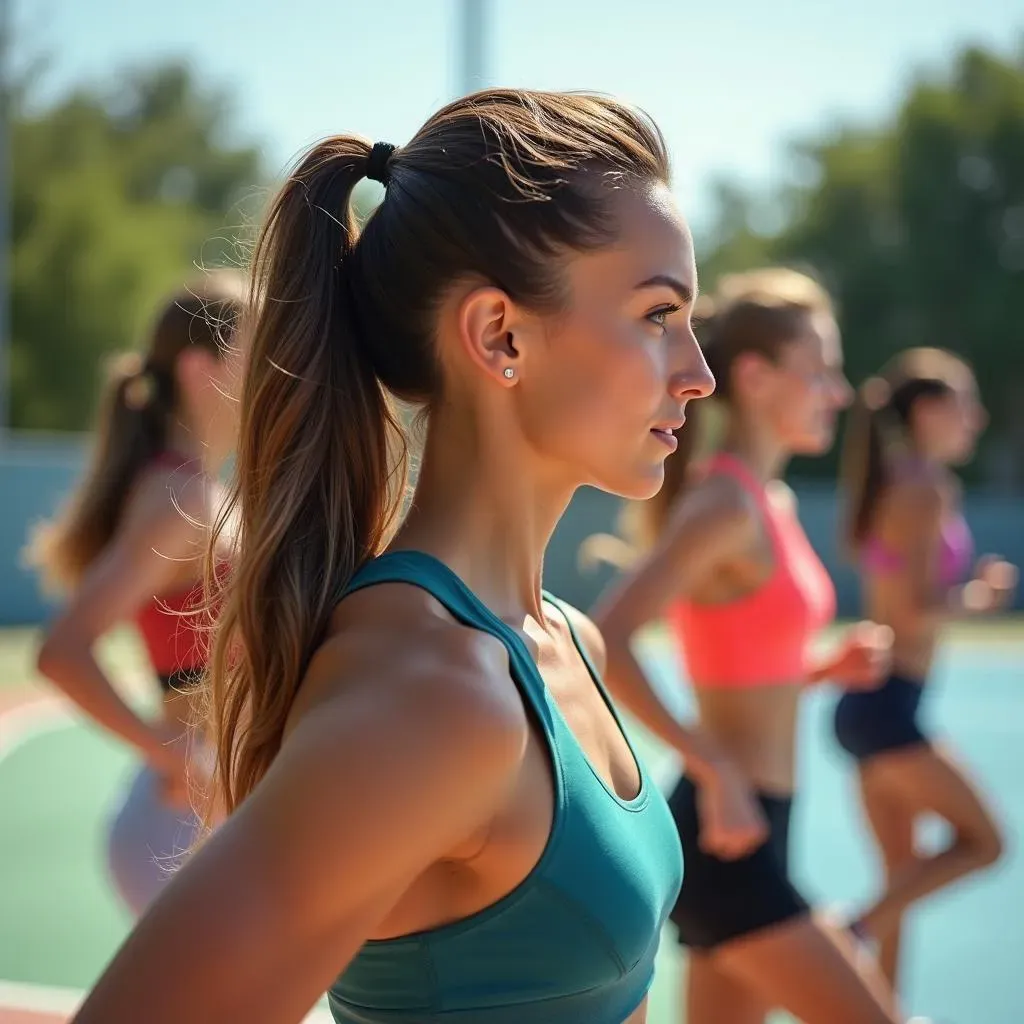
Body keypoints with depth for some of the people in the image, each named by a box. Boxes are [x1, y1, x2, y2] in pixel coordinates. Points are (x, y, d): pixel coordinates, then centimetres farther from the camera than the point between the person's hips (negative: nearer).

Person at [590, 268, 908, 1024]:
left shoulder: (771, 501, 12)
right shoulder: (725, 503, -16)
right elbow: (605, 643, -28)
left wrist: (829, 668, 4)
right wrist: (715, 770, -25)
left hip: (751, 836, 9)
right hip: (728, 840, -9)